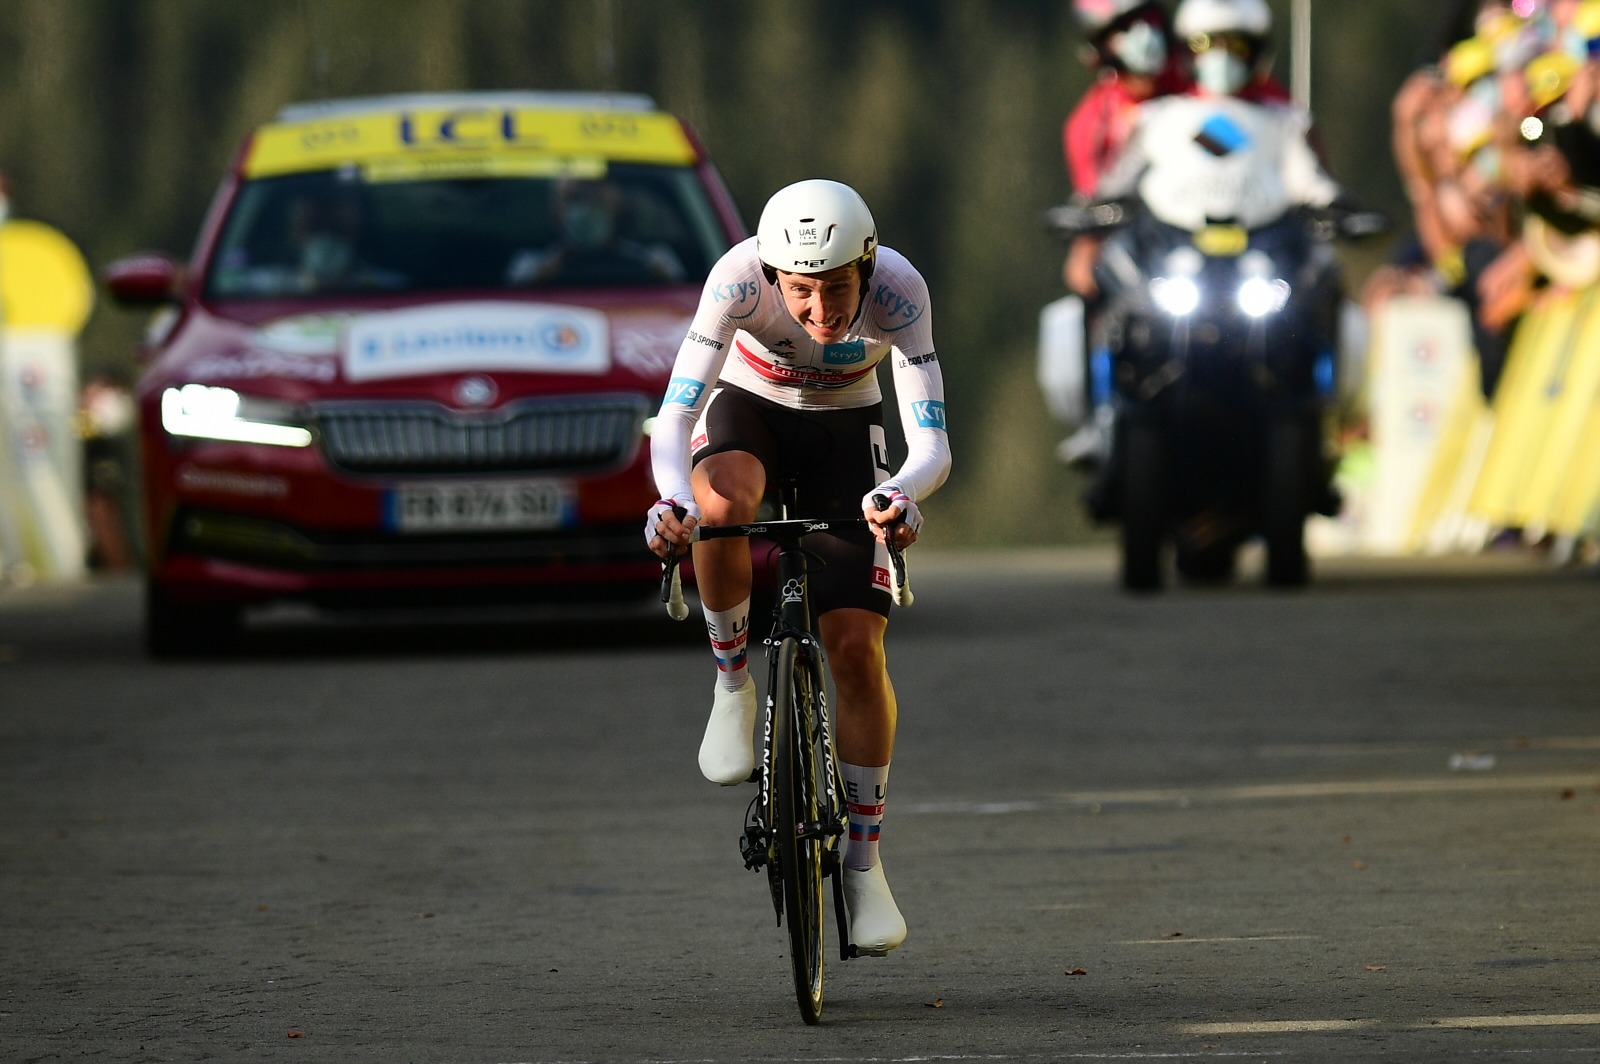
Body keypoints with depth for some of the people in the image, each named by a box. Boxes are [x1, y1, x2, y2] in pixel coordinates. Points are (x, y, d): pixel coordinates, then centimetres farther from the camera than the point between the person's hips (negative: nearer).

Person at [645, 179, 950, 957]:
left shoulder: (897, 292, -33)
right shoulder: (739, 279, -34)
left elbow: (932, 445, -36)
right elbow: (674, 416, -37)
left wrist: (899, 493, -58)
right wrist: (672, 497, -57)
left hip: (845, 426, 1)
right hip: (749, 406, -1)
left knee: (856, 646, -10)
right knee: (721, 505, -38)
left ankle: (864, 863, 5)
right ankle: (732, 685, -13)